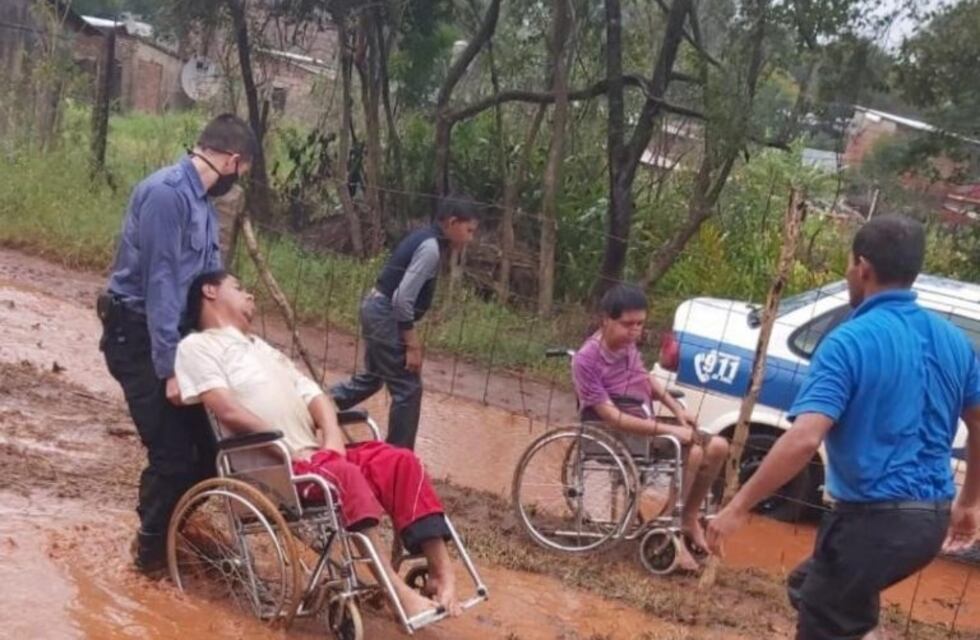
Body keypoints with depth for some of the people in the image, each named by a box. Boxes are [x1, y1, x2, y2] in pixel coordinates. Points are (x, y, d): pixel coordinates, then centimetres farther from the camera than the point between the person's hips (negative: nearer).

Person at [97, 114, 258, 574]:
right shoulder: (167, 192, -21)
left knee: (207, 441, 7)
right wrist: (169, 366, -24)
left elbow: (209, 278, 14)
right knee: (173, 452, -7)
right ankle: (153, 548, 14)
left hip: (176, 335, 9)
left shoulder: (202, 201, 9)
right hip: (138, 337, -9)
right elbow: (160, 283, -24)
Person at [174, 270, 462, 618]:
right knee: (346, 474, -34)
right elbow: (227, 410, -9)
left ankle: (442, 573, -18)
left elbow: (313, 394, 19)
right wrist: (290, 448, -14)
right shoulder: (197, 346, 6)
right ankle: (398, 592, -34)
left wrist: (332, 439, -2)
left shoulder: (261, 347, 31)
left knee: (401, 461, -13)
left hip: (313, 454, 8)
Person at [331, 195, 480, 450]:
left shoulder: (426, 238, 10)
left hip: (377, 309, 10)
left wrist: (411, 338, 18)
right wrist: (412, 346, -19)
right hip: (385, 314, -10)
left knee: (373, 378, 25)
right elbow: (403, 298, -25)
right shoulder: (430, 247, -20)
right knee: (408, 388, -3)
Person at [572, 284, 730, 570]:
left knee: (718, 447, -2)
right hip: (618, 438, -8)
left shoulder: (627, 345, 0)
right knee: (692, 453, -26)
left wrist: (676, 408, 7)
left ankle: (689, 518, 14)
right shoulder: (586, 360, -23)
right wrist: (669, 430, -25)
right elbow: (612, 418, -25)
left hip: (647, 426, 8)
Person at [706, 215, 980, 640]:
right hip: (930, 517, 8)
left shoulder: (851, 341, -16)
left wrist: (738, 507, -19)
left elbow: (804, 440, -25)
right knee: (810, 587, 27)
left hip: (874, 518, -8)